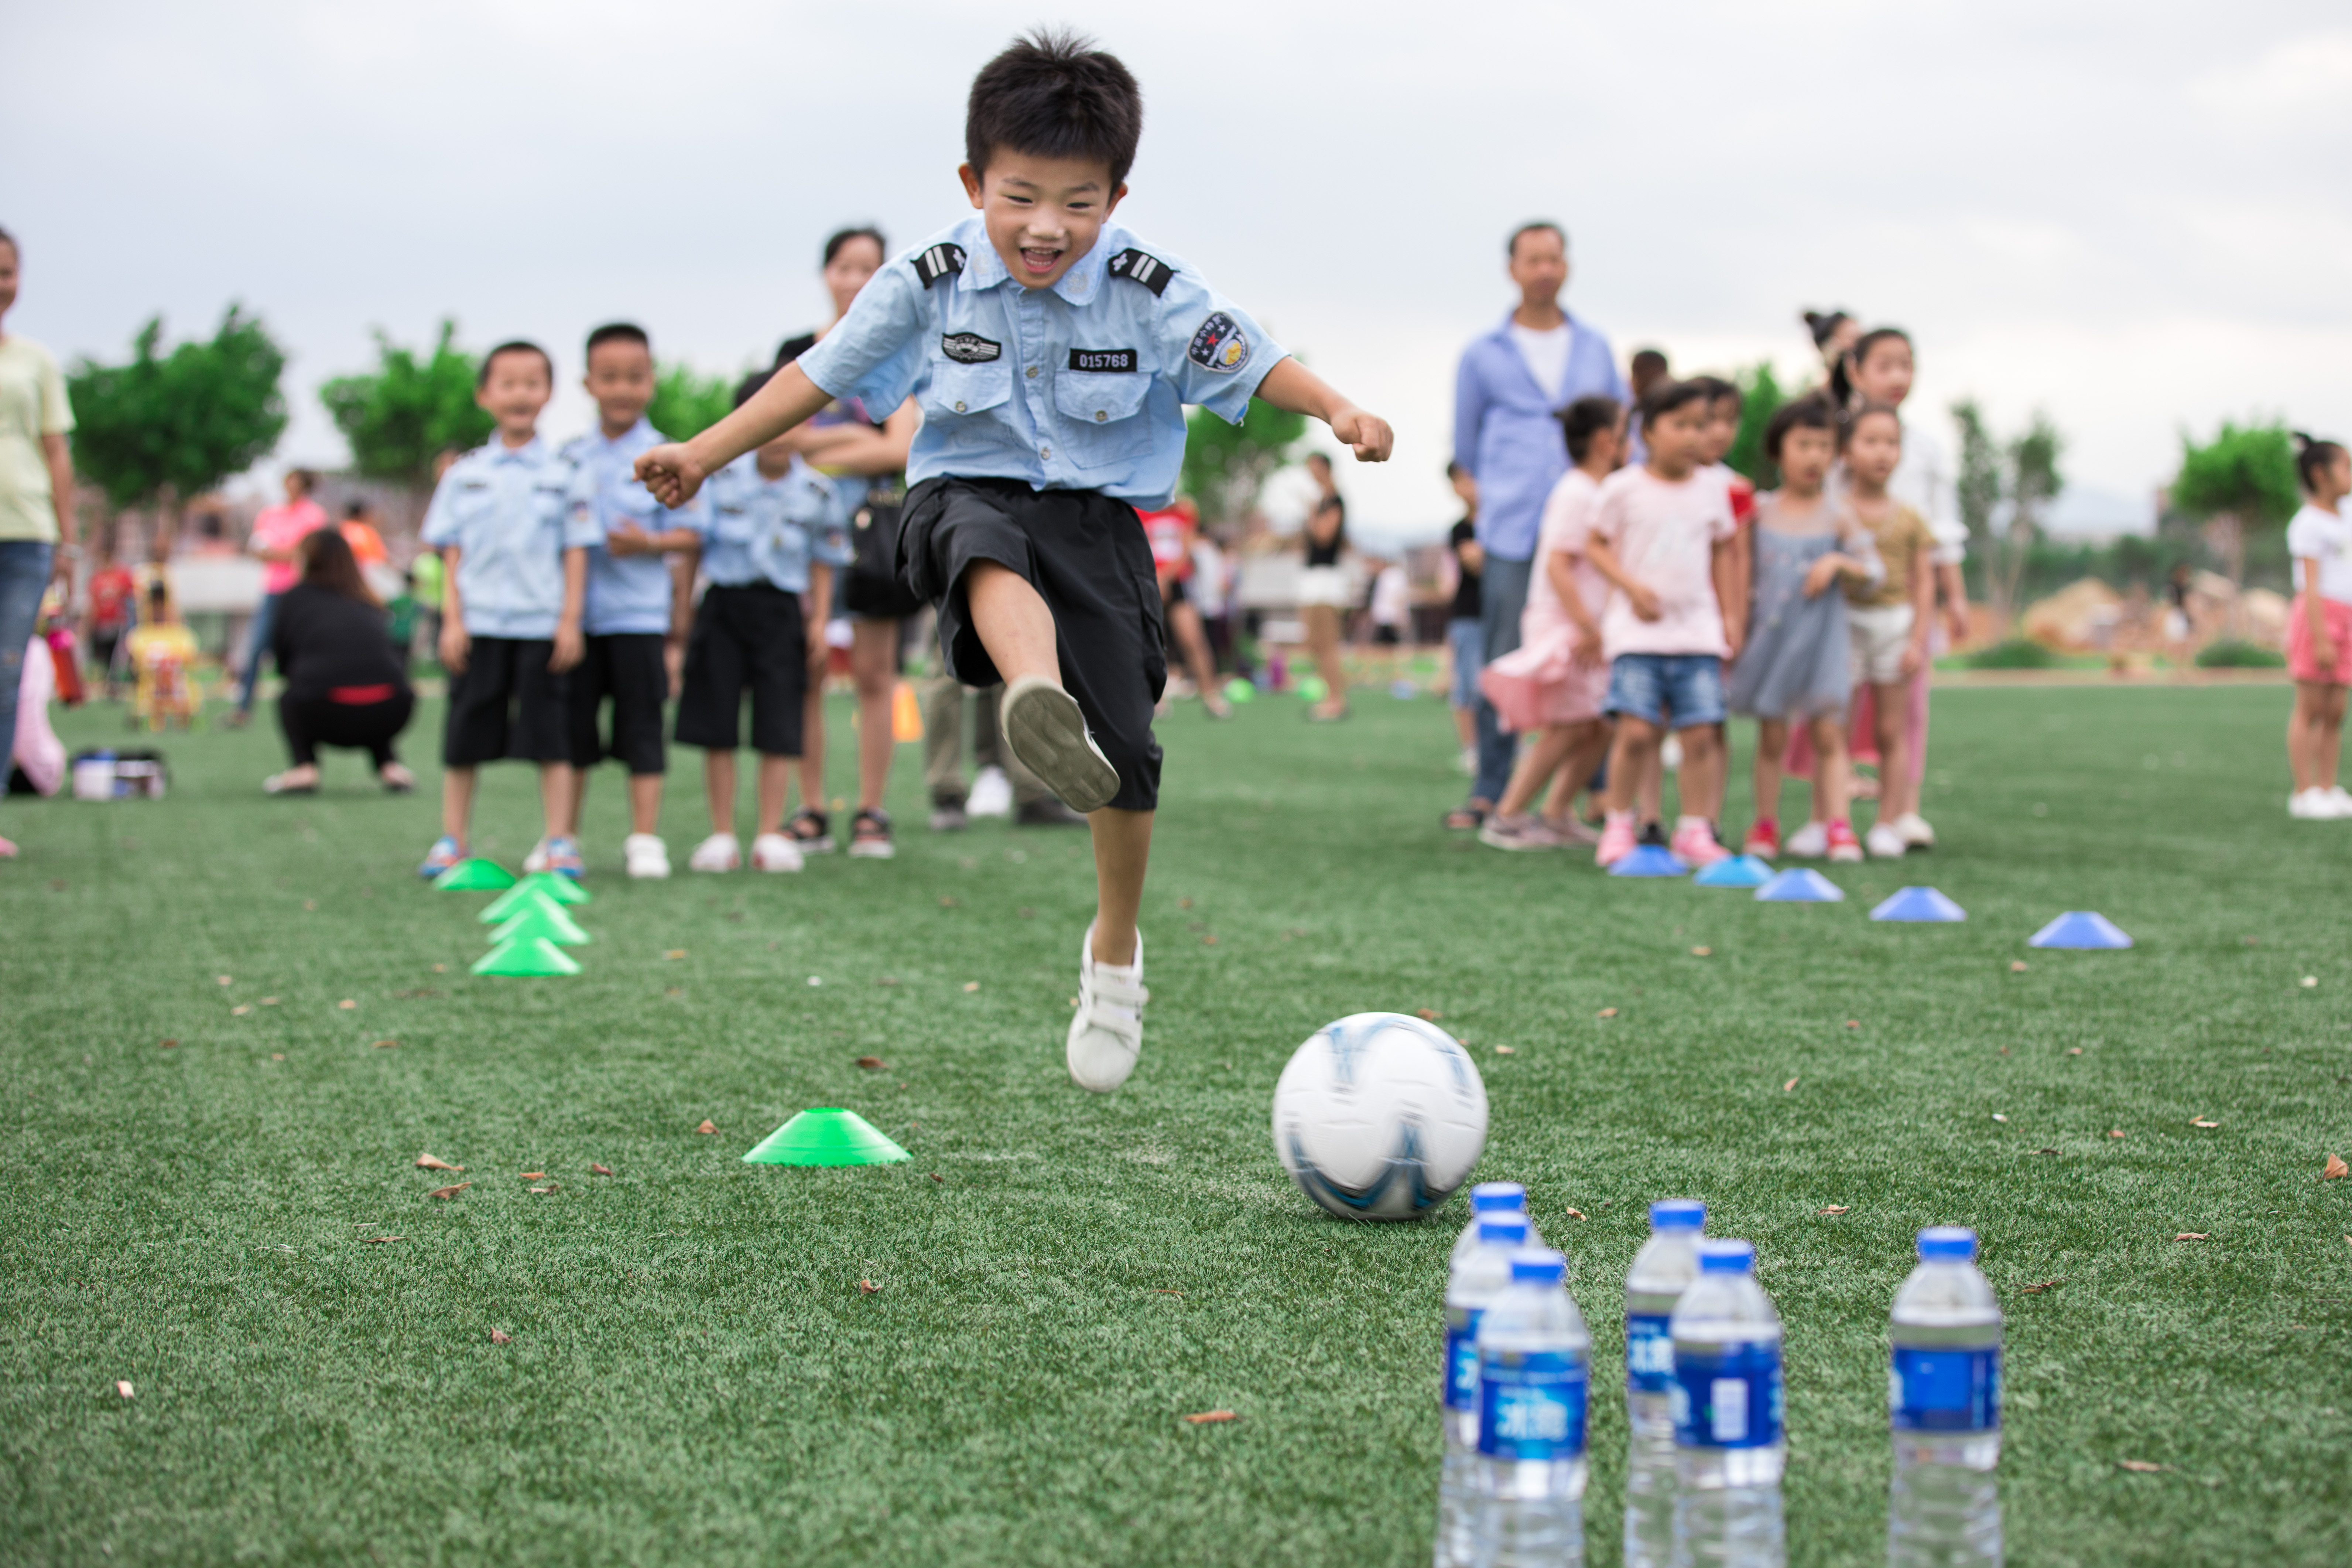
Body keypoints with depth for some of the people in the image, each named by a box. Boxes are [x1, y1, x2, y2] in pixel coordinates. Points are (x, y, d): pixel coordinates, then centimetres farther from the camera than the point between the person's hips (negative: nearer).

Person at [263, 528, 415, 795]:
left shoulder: (294, 597, 16)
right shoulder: (368, 602, 24)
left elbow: (281, 664, 22)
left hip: (328, 716, -3)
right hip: (390, 716, 3)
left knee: (288, 700, 30)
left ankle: (304, 768, 8)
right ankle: (390, 766, 17)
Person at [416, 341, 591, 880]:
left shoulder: (562, 473, 5)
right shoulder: (465, 475, 7)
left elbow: (576, 552, 4)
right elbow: (452, 553, 7)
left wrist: (571, 619, -3)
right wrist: (453, 619, -1)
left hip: (543, 625, -1)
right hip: (479, 624, 1)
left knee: (551, 735, -1)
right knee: (465, 737, 5)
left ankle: (560, 844, 5)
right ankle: (451, 841, 13)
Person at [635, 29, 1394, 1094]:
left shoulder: (1151, 293, -7)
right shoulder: (927, 283, -5)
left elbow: (1250, 360, -4)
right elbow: (823, 374, 4)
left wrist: (1338, 411, -24)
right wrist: (703, 455, 4)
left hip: (1099, 519, 1)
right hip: (966, 493, -1)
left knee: (1128, 754, -5)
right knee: (991, 544, -41)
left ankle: (1114, 951, 20)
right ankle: (1042, 707, -72)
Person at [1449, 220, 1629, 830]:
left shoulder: (1596, 349, 15)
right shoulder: (1483, 355, 10)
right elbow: (1466, 444, 18)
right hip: (1512, 533, -1)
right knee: (1506, 660, -5)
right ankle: (1489, 791, 4)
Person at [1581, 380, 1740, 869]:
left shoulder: (1710, 491, 9)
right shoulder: (1624, 489, -1)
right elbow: (1595, 545, 2)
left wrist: (1730, 616, 15)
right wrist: (1632, 588, -11)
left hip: (1699, 629, 3)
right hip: (1639, 628, -3)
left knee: (1701, 732, -3)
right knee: (1636, 730, -11)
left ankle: (1695, 830, 6)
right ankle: (1618, 825, 4)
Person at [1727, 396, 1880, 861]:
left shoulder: (1838, 518, 0)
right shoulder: (1760, 512, 3)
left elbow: (1875, 570, 1)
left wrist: (1839, 563, -15)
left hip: (1821, 636, -1)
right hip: (1770, 633, 1)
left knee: (1828, 732, -5)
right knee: (1771, 735, 5)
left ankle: (1839, 827, -5)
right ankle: (1765, 825, 13)